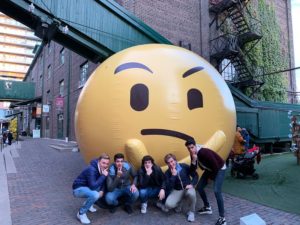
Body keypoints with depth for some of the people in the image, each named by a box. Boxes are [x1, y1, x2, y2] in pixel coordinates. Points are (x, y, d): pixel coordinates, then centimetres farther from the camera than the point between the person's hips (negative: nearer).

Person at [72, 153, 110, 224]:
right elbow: (93, 186, -34)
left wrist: (102, 190, -15)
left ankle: (88, 204, 11)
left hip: (88, 187, 8)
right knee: (95, 194, -33)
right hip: (78, 188, -8)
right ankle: (81, 213, -9)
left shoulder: (103, 169, -6)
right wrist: (103, 176, -32)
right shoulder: (91, 169, -30)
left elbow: (104, 182, 4)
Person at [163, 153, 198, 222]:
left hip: (187, 189, -1)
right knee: (168, 205, -27)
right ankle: (178, 204, 12)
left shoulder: (184, 166, -10)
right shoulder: (167, 173, -9)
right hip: (177, 191, 1)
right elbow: (169, 187, -19)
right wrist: (173, 175, -26)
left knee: (191, 193, -39)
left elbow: (195, 175, -2)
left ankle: (191, 212, -8)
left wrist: (192, 184, -18)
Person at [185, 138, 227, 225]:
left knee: (216, 191, -20)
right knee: (199, 187, 8)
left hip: (219, 169, -8)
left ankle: (222, 218, -8)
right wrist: (194, 160, -31)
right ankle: (207, 207, 29)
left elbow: (216, 166, -30)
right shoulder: (193, 154, -11)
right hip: (209, 169, 8)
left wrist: (211, 176, -12)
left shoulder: (204, 152, -35)